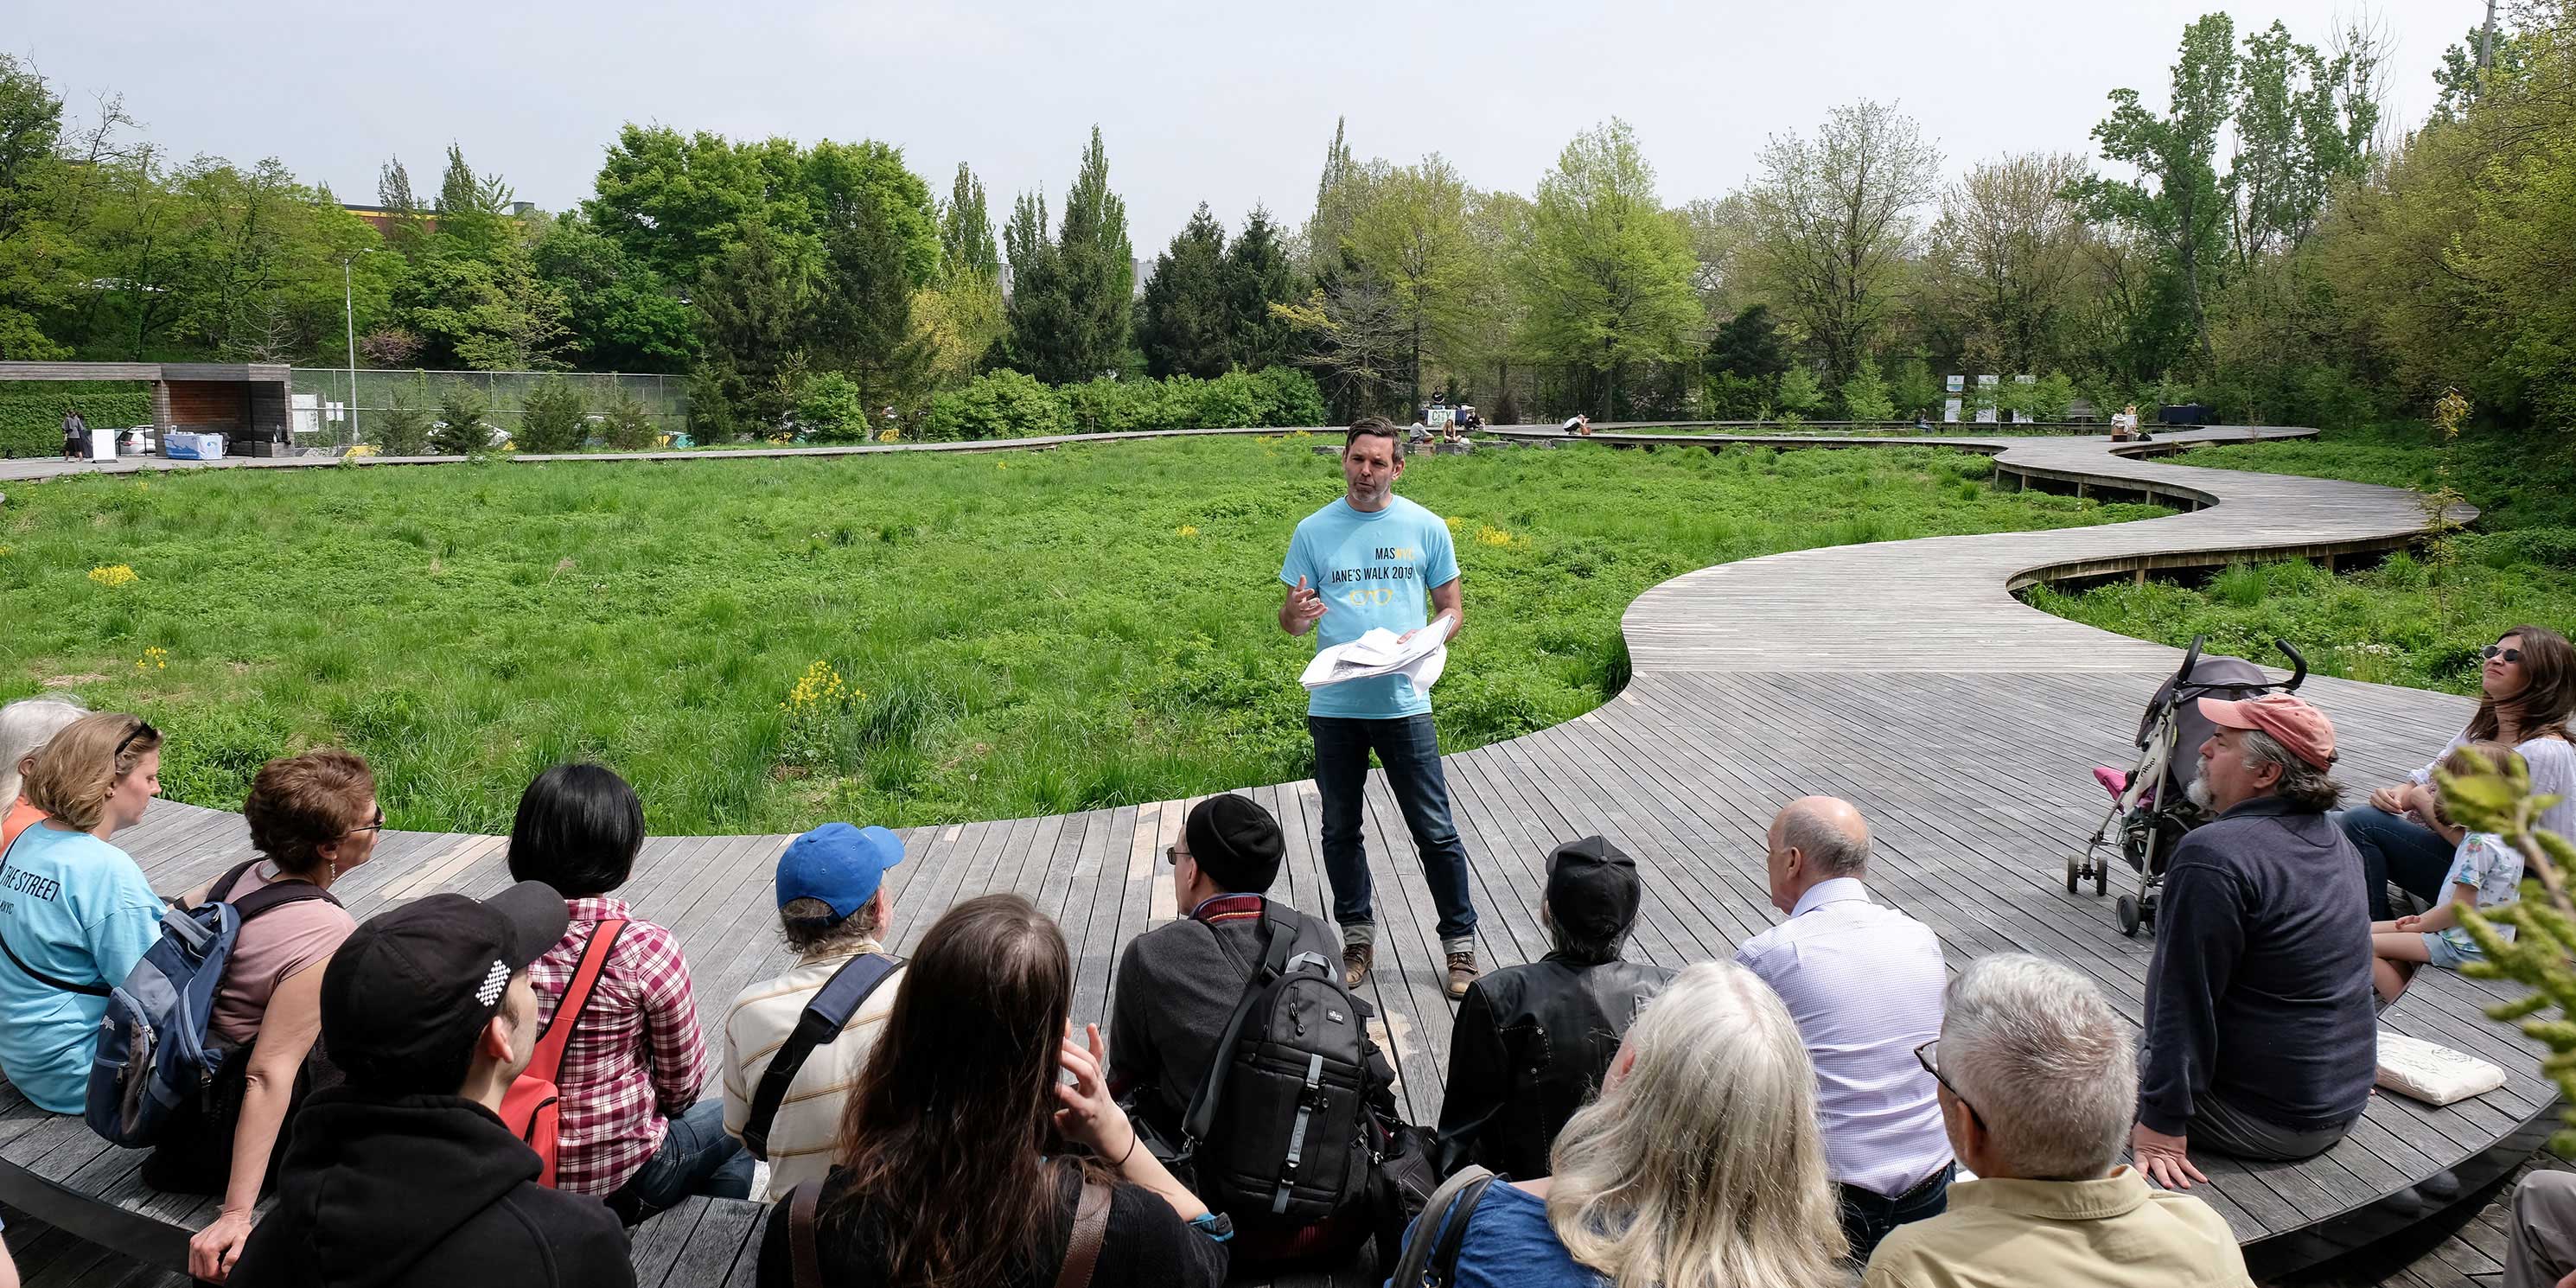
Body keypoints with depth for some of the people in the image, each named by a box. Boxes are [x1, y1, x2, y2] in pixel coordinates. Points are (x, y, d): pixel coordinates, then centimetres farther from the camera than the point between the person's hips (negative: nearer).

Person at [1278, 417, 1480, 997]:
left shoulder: (1425, 527, 2)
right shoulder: (1313, 530, 3)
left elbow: (1453, 608, 8)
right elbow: (1290, 620, 6)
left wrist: (1423, 638, -13)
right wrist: (1296, 613, -18)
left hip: (1404, 703, -1)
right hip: (1333, 705, 1)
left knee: (1435, 831, 2)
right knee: (1341, 830, 12)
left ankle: (1460, 942, 17)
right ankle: (1357, 939, 28)